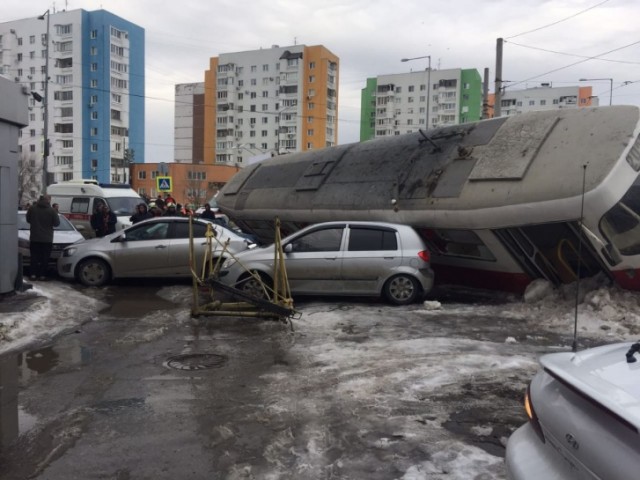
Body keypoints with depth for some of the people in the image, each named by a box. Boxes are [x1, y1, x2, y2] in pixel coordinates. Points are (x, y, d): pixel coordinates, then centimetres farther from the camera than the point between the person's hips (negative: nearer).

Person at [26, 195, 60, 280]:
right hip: (47, 239, -2)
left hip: (34, 238, 2)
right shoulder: (52, 210, -11)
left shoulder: (32, 208, -2)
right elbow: (56, 223, -4)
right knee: (45, 258, 6)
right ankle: (42, 275, 5)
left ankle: (33, 274, 6)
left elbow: (28, 219, 10)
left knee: (34, 257, 10)